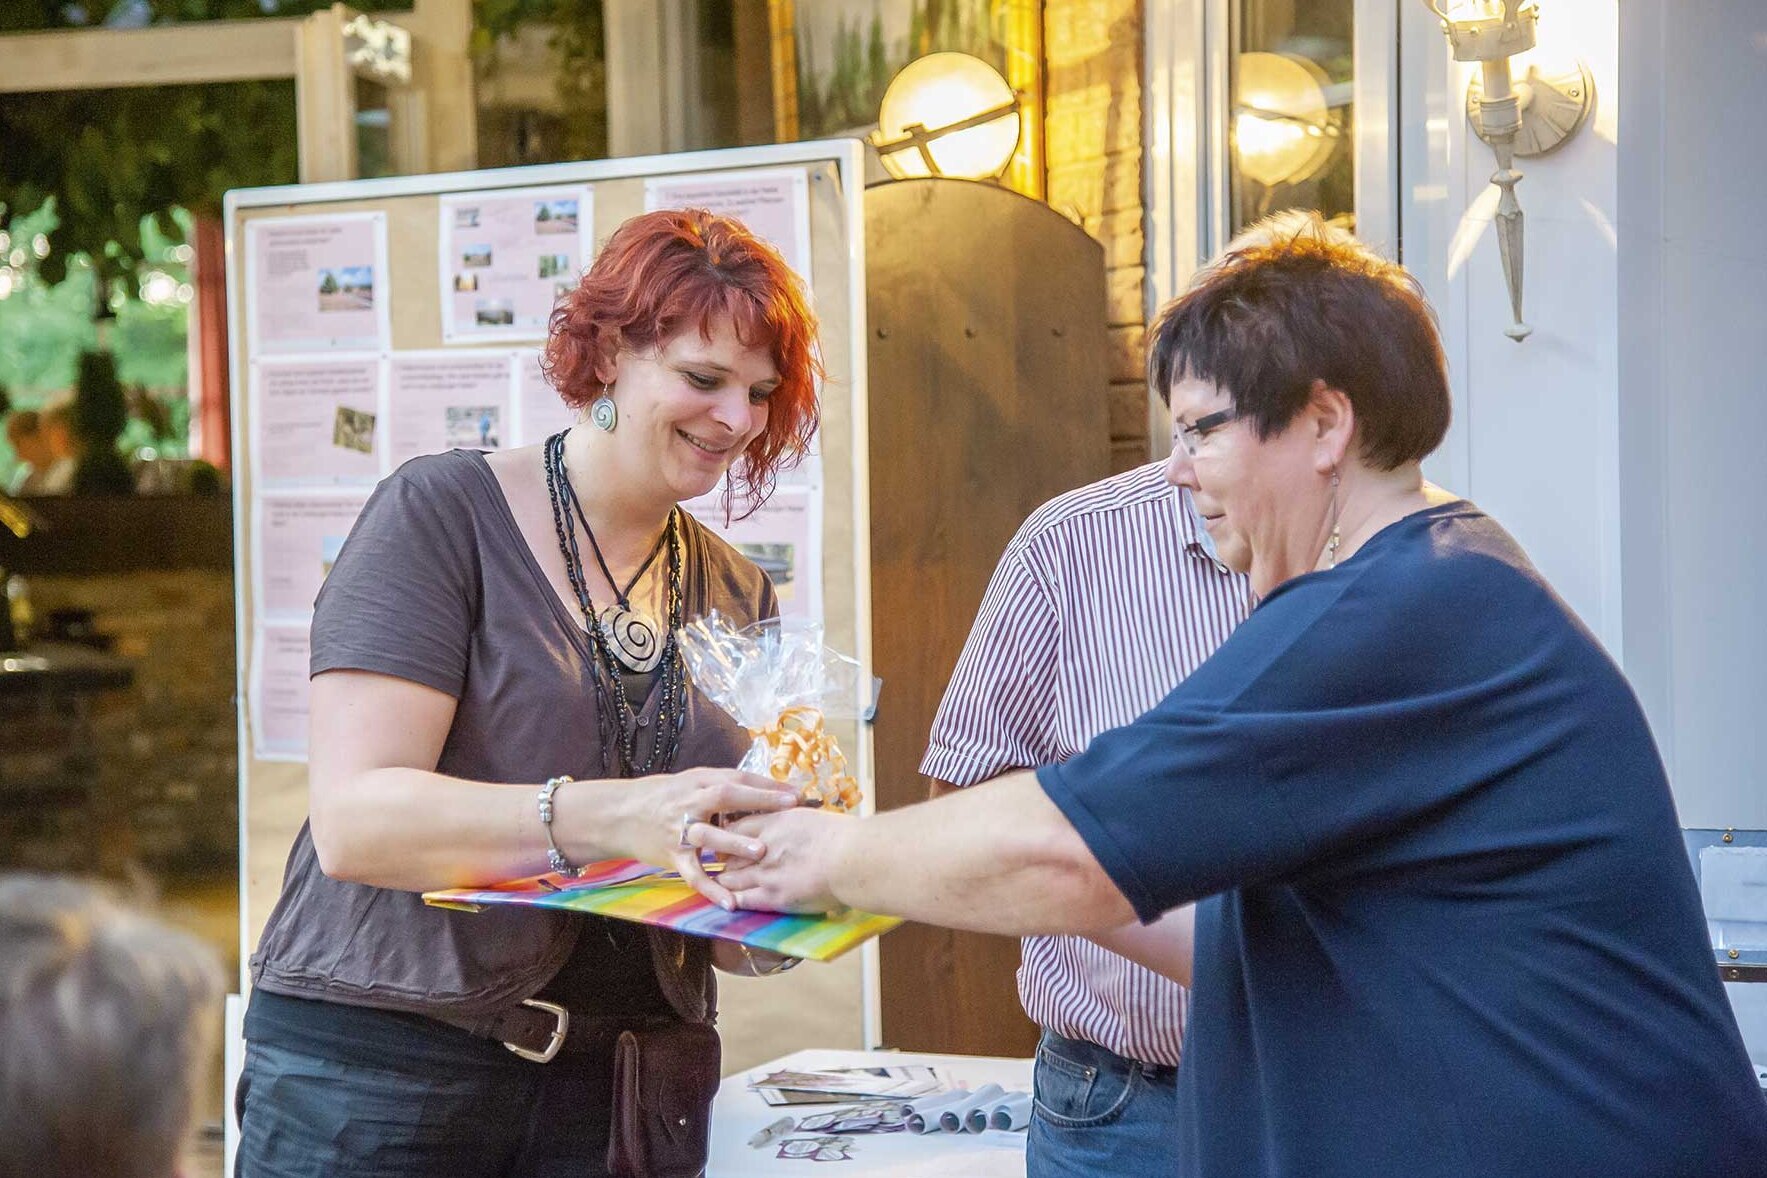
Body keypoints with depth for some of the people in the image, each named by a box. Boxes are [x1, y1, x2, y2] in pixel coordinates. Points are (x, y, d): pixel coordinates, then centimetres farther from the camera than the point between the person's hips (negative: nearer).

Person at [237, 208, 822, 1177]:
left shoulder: (740, 597, 11)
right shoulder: (443, 514, -5)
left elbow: (726, 944, 13)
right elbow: (353, 817, -18)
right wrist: (609, 817, -30)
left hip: (619, 1090, 5)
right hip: (381, 1067, -5)